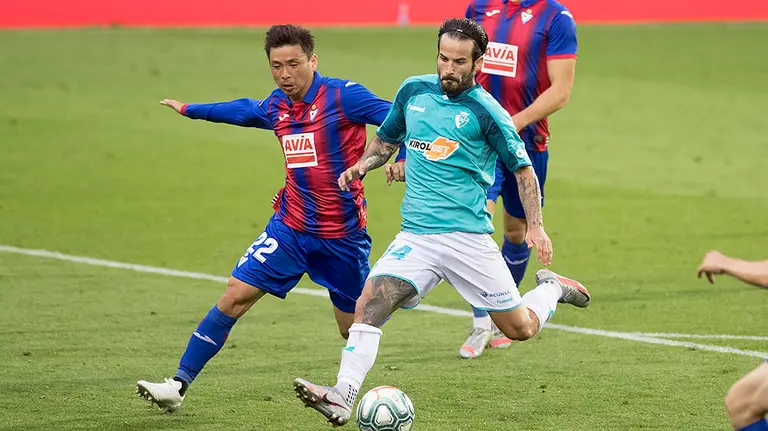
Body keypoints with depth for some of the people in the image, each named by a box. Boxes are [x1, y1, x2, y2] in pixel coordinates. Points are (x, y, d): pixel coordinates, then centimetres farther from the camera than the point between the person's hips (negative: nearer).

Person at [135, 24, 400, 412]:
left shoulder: (343, 96, -14)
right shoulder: (275, 107, 5)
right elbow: (243, 110, 27)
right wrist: (189, 110, 40)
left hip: (342, 235, -4)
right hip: (290, 226, 5)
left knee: (354, 328, 6)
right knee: (235, 295, -6)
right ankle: (179, 384, -3)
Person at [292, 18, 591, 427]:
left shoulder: (485, 112, -7)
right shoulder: (413, 91, 6)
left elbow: (523, 168, 3)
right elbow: (386, 139, 23)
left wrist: (535, 225, -6)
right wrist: (361, 165, 3)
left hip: (468, 236, -3)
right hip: (416, 236, 3)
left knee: (520, 328, 5)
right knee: (368, 304, -20)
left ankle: (552, 288, 36)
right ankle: (342, 397, -25)